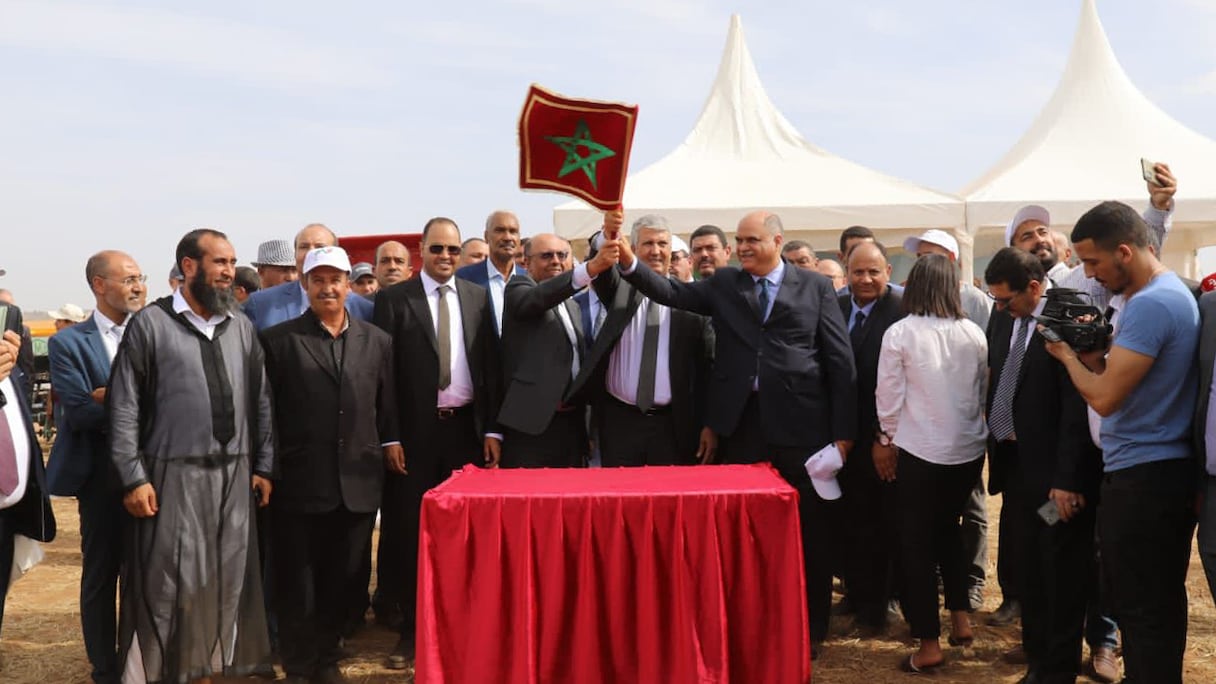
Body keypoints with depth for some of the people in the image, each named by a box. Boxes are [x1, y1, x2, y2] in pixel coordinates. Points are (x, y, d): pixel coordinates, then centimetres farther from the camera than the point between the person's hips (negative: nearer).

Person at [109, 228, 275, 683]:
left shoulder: (242, 327, 9)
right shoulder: (150, 324, -5)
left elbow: (260, 402, 11)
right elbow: (124, 408, -6)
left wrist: (263, 466, 7)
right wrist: (134, 477, -10)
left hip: (234, 474, 4)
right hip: (173, 475, -4)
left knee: (225, 579, 9)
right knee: (169, 583, 2)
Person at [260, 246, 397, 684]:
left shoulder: (377, 342, 8)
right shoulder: (278, 340, -1)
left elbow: (387, 407, 11)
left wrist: (390, 446, 1)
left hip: (359, 484, 3)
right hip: (299, 484, -2)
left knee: (341, 581, 14)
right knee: (296, 583, 8)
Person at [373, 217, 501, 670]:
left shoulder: (478, 297, 7)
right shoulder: (394, 299, 0)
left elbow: (491, 366, 6)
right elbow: (385, 372, -3)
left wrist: (492, 429, 1)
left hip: (467, 427, 2)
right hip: (415, 430, -2)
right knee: (411, 530, 5)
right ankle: (412, 628, 15)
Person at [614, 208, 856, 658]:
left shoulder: (815, 287, 4)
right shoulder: (723, 283, 10)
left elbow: (840, 360, 1)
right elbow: (672, 292, -5)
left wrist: (843, 431, -5)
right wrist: (628, 260, -23)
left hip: (800, 423, -2)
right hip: (741, 422, 2)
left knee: (809, 533, 8)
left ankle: (810, 629, 23)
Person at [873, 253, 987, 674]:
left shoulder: (899, 333, -11)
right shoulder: (974, 334, -2)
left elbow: (889, 395, -7)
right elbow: (984, 392, 7)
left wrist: (886, 439, 8)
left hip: (918, 451, -4)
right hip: (968, 449, 4)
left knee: (917, 541, 6)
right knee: (948, 528, 25)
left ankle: (929, 645, 9)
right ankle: (960, 618, 25)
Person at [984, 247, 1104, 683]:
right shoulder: (1004, 317, 5)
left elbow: (1077, 406, -18)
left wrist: (1067, 479, -19)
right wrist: (996, 448, 10)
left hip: (1054, 467, -7)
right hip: (1015, 461, 8)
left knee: (1062, 572, 5)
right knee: (1027, 566, 17)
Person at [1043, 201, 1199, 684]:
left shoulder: (1150, 304, -20)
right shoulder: (1172, 292, 13)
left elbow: (1105, 398, -22)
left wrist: (1068, 355, -6)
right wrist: (1093, 353, 3)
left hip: (1140, 480, -10)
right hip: (1169, 471, 10)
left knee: (1140, 612, 0)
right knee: (1161, 606, 18)